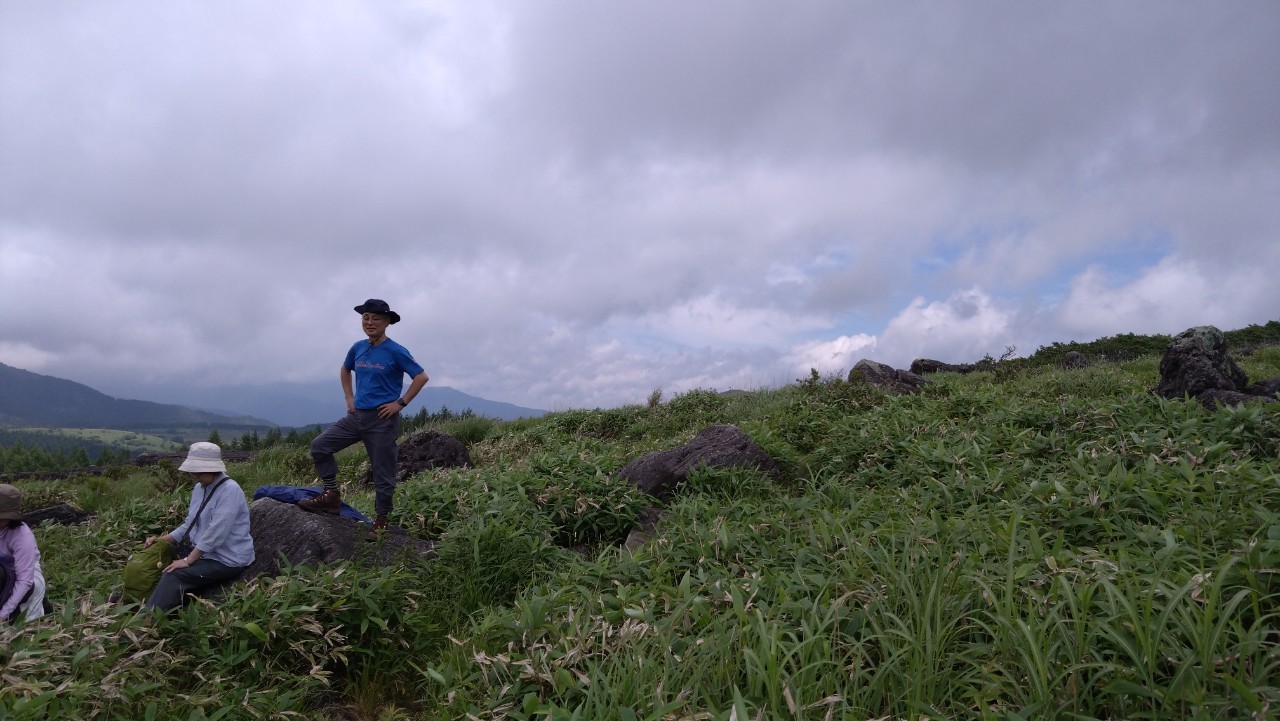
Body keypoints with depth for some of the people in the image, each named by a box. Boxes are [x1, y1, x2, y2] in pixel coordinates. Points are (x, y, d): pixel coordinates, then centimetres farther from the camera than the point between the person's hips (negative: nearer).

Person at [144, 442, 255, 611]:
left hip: (228, 560, -9)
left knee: (174, 575, -20)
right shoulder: (199, 488, 7)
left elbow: (215, 533, -25)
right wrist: (160, 540, 3)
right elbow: (189, 525, 15)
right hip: (205, 553, 9)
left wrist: (188, 561, -20)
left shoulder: (230, 490, -22)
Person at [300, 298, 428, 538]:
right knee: (320, 445, 0)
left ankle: (381, 520, 17)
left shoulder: (396, 352, -12)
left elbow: (421, 377, -12)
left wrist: (400, 403, -14)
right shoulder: (358, 348, 5)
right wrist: (349, 397, 12)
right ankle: (332, 495, 11)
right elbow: (345, 370, 24)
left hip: (382, 420, -6)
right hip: (357, 415, 6)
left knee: (383, 472, 3)